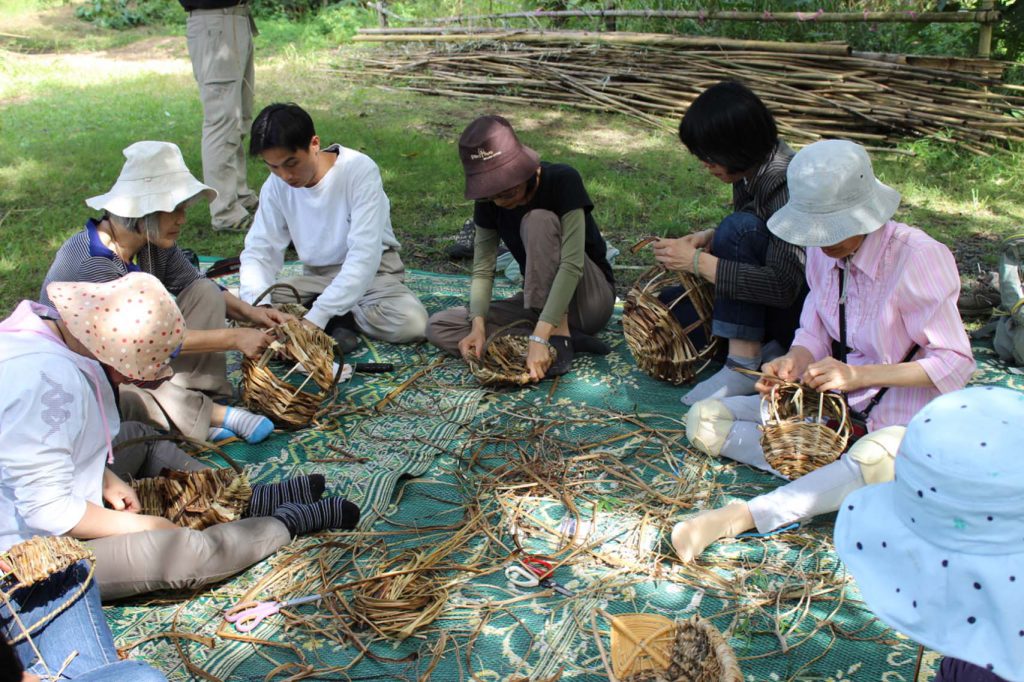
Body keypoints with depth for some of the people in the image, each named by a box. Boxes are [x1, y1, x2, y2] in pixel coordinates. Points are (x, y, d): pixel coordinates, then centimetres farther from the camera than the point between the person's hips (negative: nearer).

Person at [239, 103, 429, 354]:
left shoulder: (359, 169, -23)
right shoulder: (275, 186, -8)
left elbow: (364, 254, -29)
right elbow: (260, 251, -7)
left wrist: (316, 318, -37)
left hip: (371, 271, -3)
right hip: (316, 276, 3)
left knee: (412, 323, -33)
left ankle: (334, 318, -9)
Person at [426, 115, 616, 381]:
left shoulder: (562, 181, -22)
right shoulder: (488, 202, -7)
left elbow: (572, 265, -31)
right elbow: (482, 270, -8)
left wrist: (539, 338, -39)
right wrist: (478, 326, -27)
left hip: (590, 299, -5)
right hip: (541, 302, 6)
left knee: (538, 220, -31)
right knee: (438, 328, -14)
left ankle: (559, 337, -26)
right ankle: (558, 334, -19)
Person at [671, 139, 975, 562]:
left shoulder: (917, 257, -21)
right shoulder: (824, 252, -3)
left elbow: (956, 362, -19)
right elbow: (815, 333, 6)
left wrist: (858, 374, -29)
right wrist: (794, 361, -18)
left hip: (900, 420, -6)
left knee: (872, 460, -43)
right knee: (704, 420, -8)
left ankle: (738, 517, -40)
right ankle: (833, 475, -18)